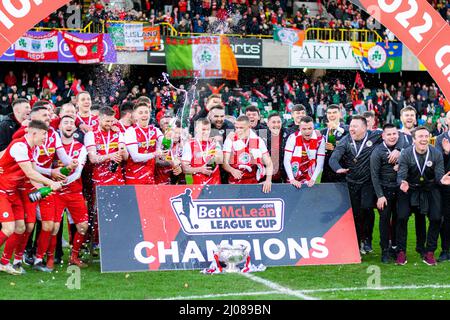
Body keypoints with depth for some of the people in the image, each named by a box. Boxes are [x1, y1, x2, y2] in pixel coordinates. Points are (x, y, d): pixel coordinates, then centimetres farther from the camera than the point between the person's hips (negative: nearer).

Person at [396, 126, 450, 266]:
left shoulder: (436, 154, -13)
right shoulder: (406, 154, -16)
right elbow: (401, 175, -19)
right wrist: (402, 183, -43)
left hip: (430, 189, 1)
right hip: (409, 189, -1)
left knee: (436, 218, -10)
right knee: (402, 217, -14)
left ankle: (429, 253, 5)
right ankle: (401, 252, 1)